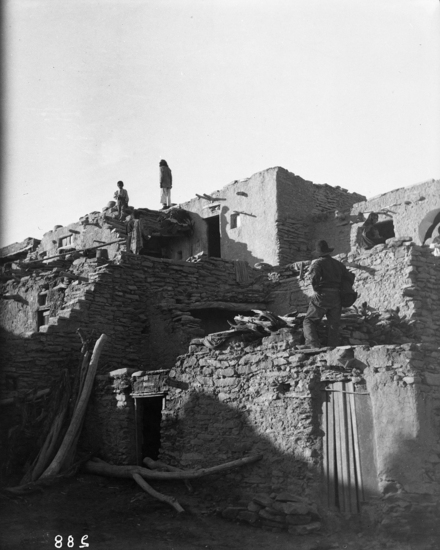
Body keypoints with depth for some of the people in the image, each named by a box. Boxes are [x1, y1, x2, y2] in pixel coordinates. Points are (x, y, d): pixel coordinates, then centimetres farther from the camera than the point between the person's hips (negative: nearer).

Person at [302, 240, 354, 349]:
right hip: (336, 298, 4)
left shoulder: (317, 263, -1)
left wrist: (316, 289, -5)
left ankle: (313, 343, -16)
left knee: (309, 321, 4)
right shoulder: (339, 264, 16)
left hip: (322, 296, -4)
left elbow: (314, 277, -19)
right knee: (334, 325, 11)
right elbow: (350, 278, 15)